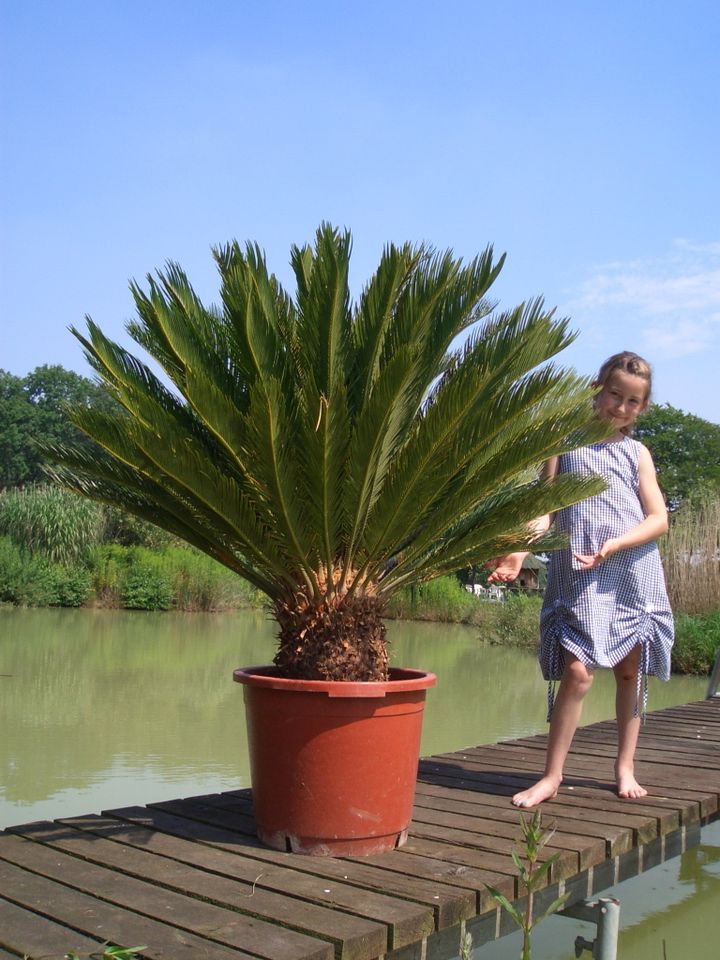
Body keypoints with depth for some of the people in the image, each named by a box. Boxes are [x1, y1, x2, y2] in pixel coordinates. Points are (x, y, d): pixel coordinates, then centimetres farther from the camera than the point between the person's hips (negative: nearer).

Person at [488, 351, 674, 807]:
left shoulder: (637, 453, 13)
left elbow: (659, 518, 5)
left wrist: (614, 545, -13)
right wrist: (520, 550, -15)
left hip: (633, 572, 2)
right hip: (577, 575, -2)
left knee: (631, 670, 7)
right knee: (576, 670, -11)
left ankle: (626, 766, 23)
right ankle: (552, 775, -1)